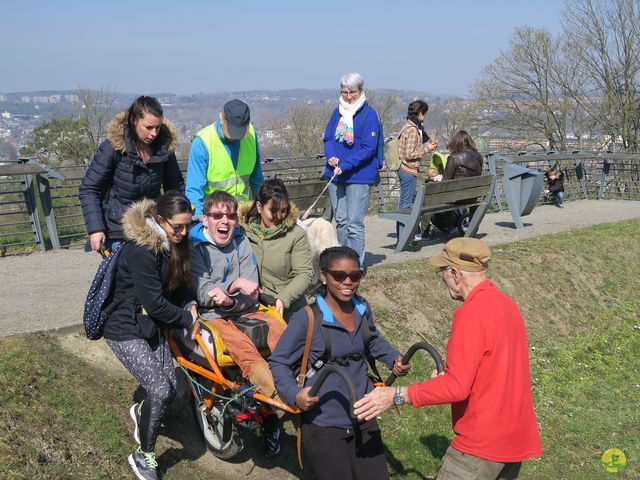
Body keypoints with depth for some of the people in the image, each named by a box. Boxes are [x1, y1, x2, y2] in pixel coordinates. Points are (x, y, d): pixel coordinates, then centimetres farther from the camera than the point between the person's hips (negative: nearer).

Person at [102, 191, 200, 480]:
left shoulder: (171, 245, 1)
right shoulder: (141, 250, -26)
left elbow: (178, 288, 12)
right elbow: (154, 303, -23)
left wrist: (188, 310, -5)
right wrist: (188, 320, -12)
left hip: (152, 325, 8)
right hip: (126, 330, -8)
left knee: (171, 388, 3)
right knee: (160, 391, -15)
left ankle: (141, 412, 37)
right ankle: (143, 456, 6)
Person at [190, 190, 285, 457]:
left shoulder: (241, 244, 9)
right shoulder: (195, 248, -1)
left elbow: (251, 294, 3)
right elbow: (202, 294, -9)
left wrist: (229, 301, -17)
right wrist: (235, 284, -22)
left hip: (244, 311, 4)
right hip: (212, 316, -4)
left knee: (284, 334, -24)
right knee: (244, 349, -34)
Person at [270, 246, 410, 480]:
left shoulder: (363, 309, -1)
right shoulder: (307, 319, -19)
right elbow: (278, 363, -9)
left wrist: (393, 358, 4)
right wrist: (294, 394, -25)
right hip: (323, 425, -6)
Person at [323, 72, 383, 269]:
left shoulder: (369, 114, -7)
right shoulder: (337, 112, 10)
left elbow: (369, 148, -13)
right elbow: (328, 138, 14)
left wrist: (345, 165, -20)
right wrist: (330, 156, -8)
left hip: (359, 175, -6)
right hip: (336, 174, 6)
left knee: (354, 223, -8)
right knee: (341, 221, 12)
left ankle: (357, 265, 0)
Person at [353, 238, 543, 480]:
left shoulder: (471, 314, -21)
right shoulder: (507, 304, 7)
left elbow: (457, 387, -25)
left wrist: (395, 395, -22)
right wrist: (448, 377, 11)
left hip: (482, 442, -9)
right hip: (515, 436, 9)